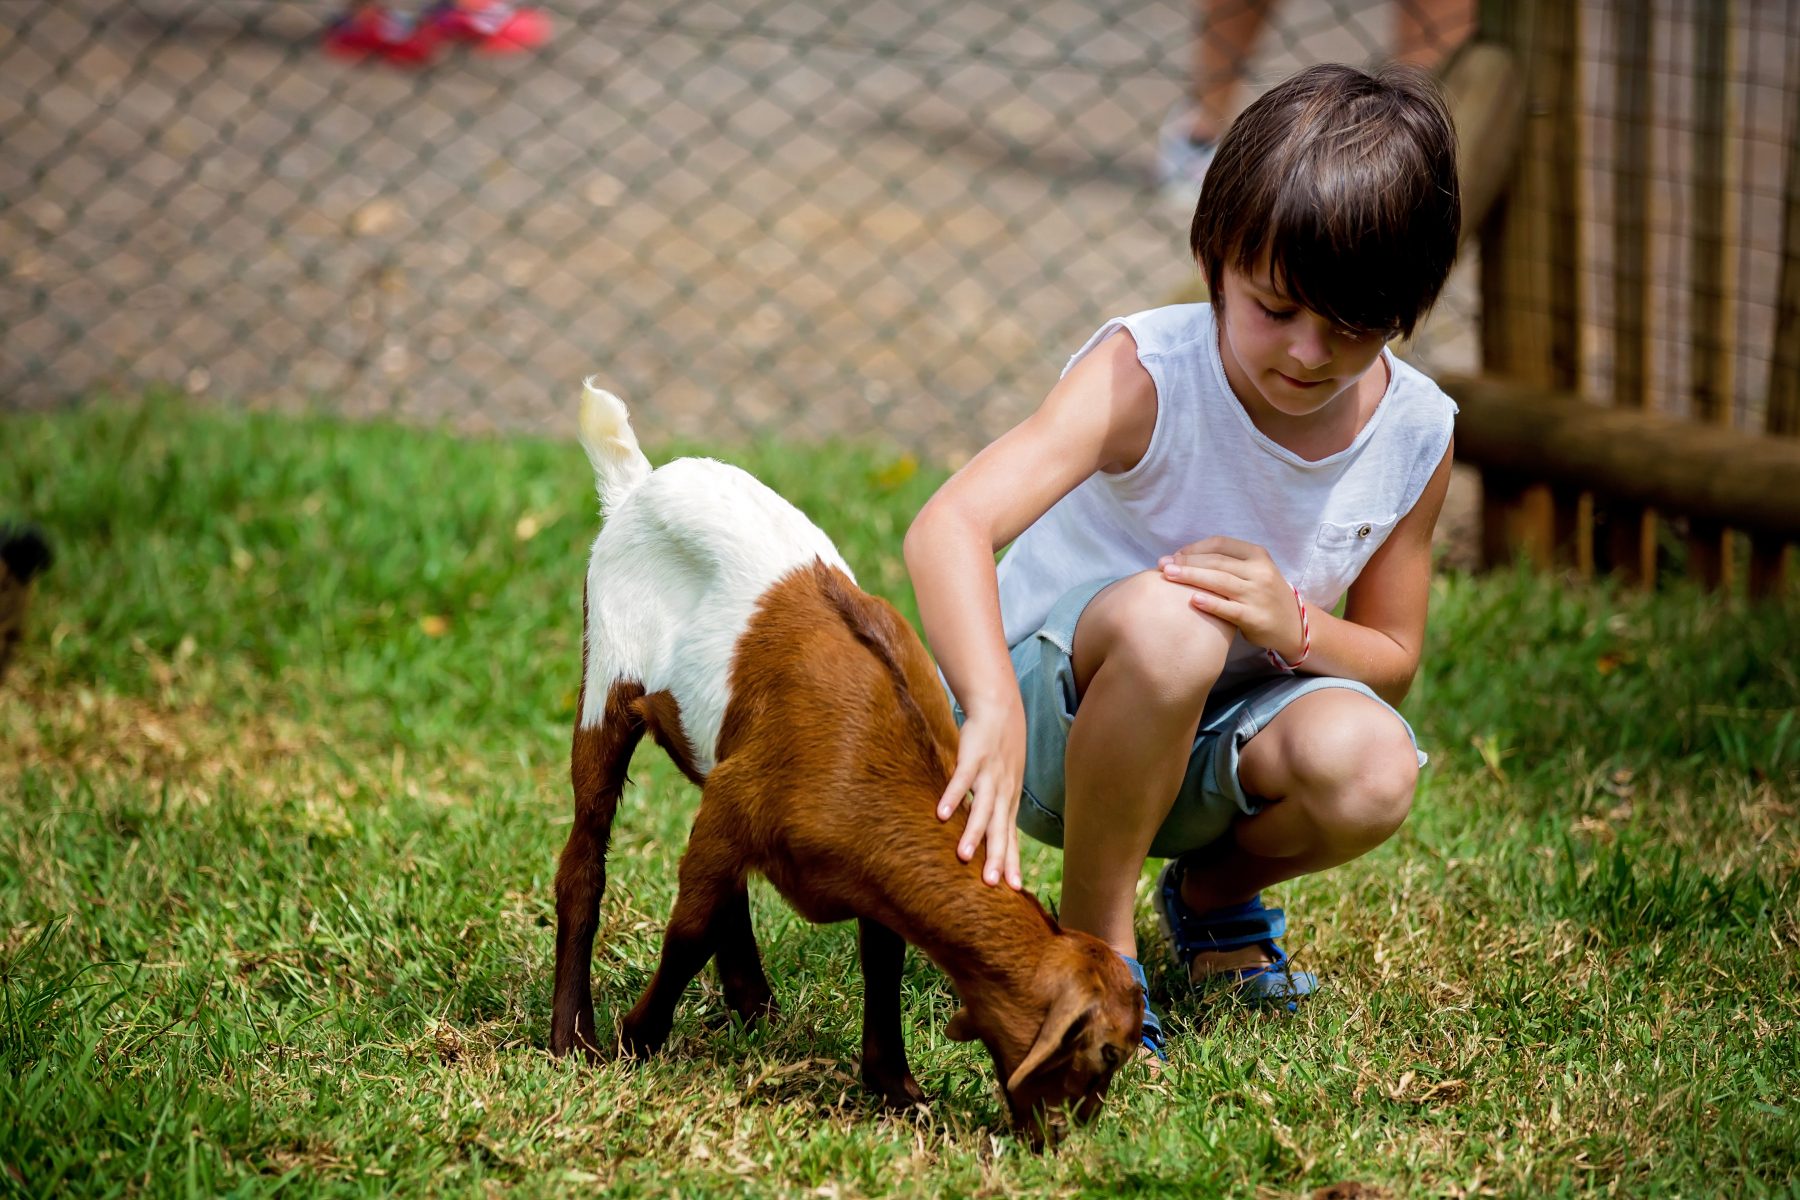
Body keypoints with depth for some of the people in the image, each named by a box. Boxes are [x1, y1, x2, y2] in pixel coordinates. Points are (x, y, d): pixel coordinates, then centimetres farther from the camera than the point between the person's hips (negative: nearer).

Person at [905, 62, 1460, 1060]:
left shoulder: (1414, 436, -9)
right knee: (1166, 621, -39)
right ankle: (1095, 937, -16)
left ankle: (1213, 892, 7)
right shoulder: (1143, 375, -24)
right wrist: (995, 710, -56)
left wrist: (1294, 625, -23)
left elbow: (1391, 660, 2)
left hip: (1206, 742, 4)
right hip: (1052, 696, -4)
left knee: (1370, 769, -30)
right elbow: (948, 527, -39)